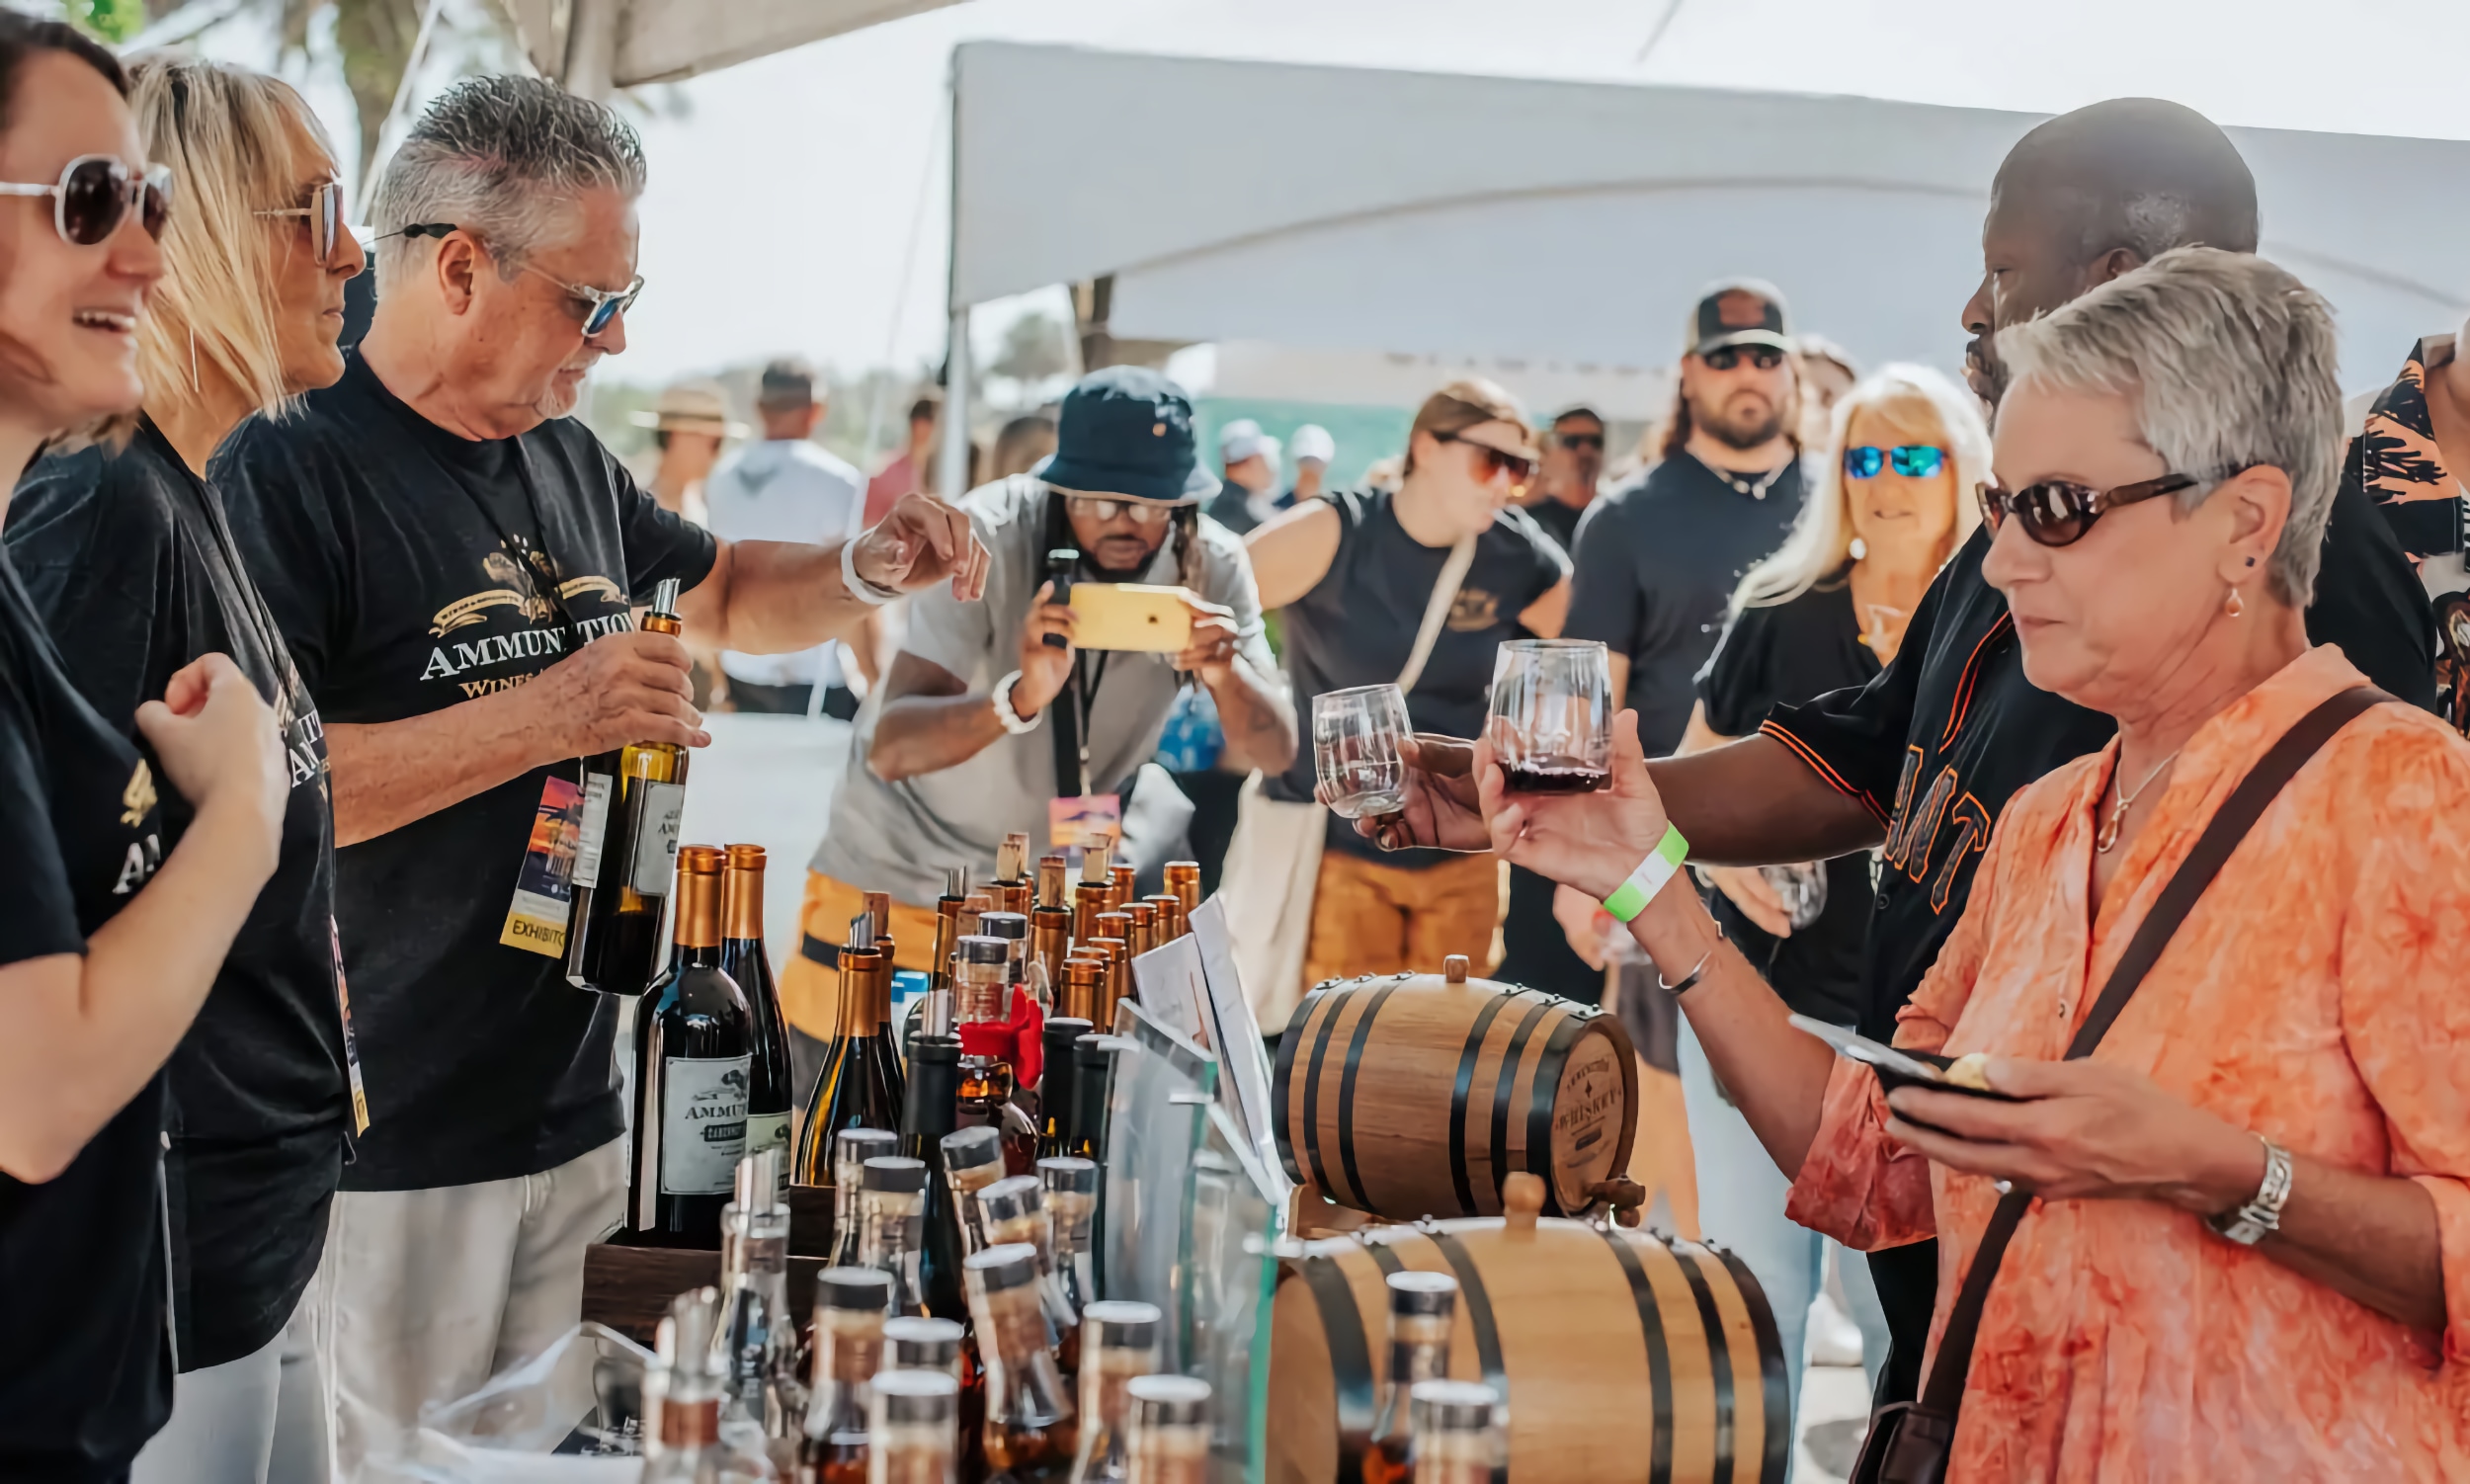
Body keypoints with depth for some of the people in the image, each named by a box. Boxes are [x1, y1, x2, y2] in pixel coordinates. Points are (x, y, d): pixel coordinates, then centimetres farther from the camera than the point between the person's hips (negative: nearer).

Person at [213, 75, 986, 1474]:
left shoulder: (569, 461, 12)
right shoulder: (290, 469, -14)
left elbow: (725, 592, 29)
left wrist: (867, 572, 8)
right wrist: (546, 718, -24)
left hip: (580, 1125, 8)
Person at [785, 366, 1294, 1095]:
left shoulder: (1209, 564, -14)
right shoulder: (989, 535, -26)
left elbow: (1274, 751, -17)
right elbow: (891, 747, -34)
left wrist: (1226, 672, -39)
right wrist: (1021, 696, -53)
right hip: (899, 876, -3)